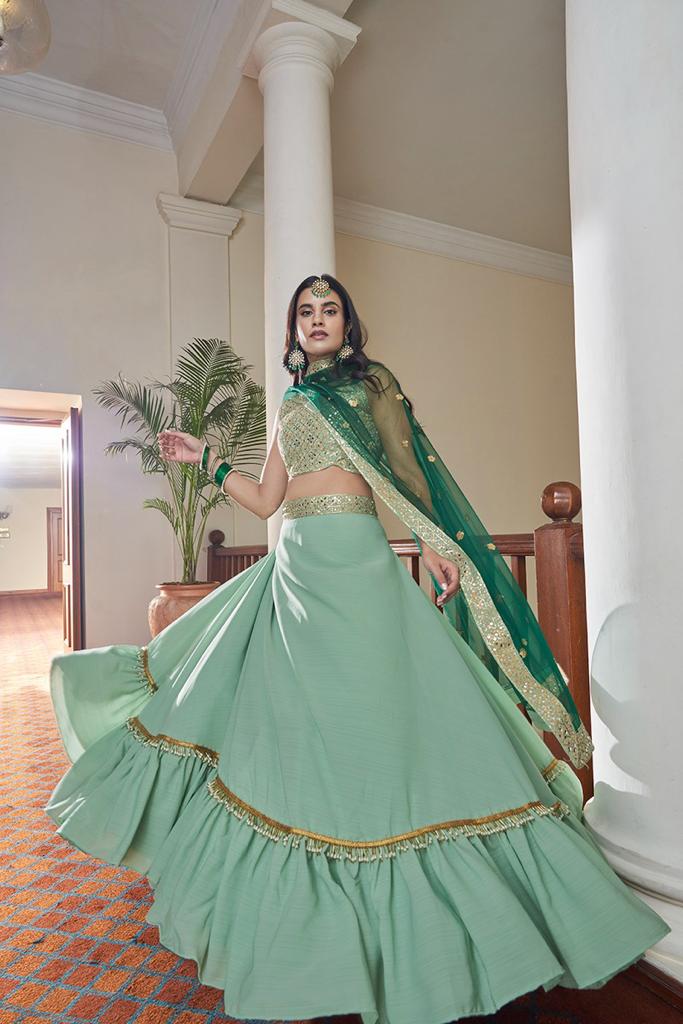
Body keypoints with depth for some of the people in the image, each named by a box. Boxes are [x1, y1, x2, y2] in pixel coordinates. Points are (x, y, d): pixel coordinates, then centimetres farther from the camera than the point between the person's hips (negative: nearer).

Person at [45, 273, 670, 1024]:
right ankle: (304, 892, 26)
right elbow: (266, 501, 18)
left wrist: (434, 541, -15)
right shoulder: (290, 407, 21)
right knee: (295, 715, 8)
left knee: (373, 706, -5)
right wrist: (205, 459, 17)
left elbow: (404, 471, -1)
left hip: (355, 560, -5)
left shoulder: (373, 384, 9)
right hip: (295, 566, 6)